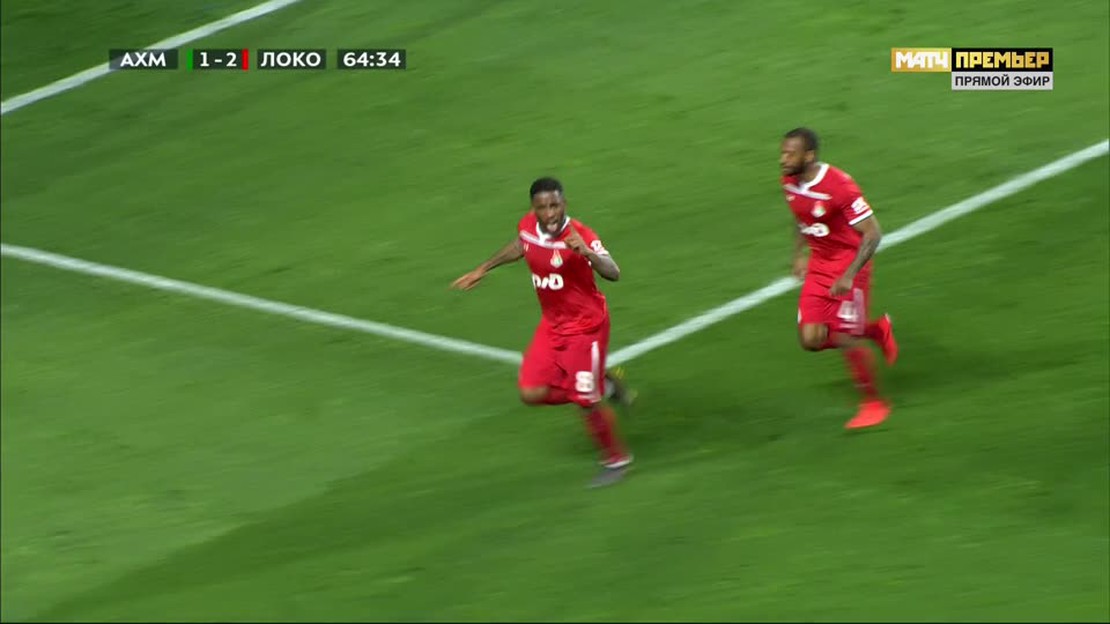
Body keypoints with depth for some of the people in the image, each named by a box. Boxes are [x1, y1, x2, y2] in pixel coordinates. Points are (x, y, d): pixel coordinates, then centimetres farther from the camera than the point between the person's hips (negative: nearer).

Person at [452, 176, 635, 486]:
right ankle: (606, 385, 21)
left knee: (586, 401, -2)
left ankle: (616, 459, 25)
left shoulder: (578, 235, -27)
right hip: (552, 324, 7)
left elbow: (613, 273, -39)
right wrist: (482, 270, 24)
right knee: (532, 393, 0)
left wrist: (587, 253, -57)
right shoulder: (528, 226, -7)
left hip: (585, 326, -7)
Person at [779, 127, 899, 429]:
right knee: (811, 339, -2)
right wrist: (799, 254, 10)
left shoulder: (839, 186, -26)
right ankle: (876, 330, 24)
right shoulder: (789, 182, -3)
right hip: (818, 265, 7)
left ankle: (874, 402, 18)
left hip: (848, 265, -7)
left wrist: (849, 276, -28)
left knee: (846, 339, -5)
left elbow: (872, 233, -23)